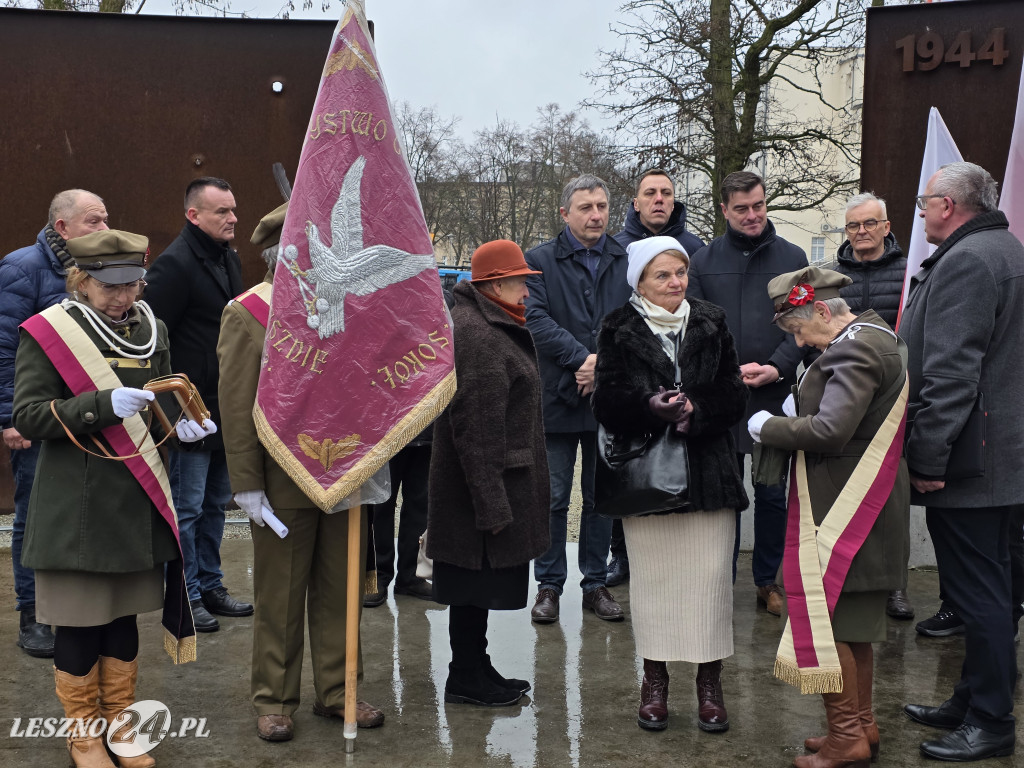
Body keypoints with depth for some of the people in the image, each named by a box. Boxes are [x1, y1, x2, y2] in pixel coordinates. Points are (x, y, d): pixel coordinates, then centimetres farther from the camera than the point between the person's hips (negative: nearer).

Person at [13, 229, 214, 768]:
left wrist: (183, 426, -3)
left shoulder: (151, 330, 8)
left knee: (124, 617, 14)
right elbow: (27, 416, -13)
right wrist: (102, 405, -25)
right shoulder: (46, 333, -8)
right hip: (75, 506, -4)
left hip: (137, 501, 5)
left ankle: (119, 722, 30)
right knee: (78, 622, 5)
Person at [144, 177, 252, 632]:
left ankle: (210, 587, 29)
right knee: (187, 506, 1)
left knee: (215, 503, 17)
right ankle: (185, 599, 12)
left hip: (225, 408, 9)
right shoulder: (175, 263, -16)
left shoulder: (229, 259, 12)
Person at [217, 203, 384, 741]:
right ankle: (274, 701, 22)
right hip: (284, 486, -5)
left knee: (339, 593, 13)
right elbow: (237, 408, -10)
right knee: (280, 598, 7)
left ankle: (336, 692, 27)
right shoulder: (247, 314, -7)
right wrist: (247, 486, -13)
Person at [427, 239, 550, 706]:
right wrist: (491, 504, -23)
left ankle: (475, 668, 29)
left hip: (494, 483, 11)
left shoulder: (487, 326, 14)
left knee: (480, 585, 17)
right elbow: (476, 430, -25)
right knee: (476, 581, 1)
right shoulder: (477, 338, -21)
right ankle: (465, 680, 13)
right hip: (483, 486, -11)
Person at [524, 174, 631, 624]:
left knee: (602, 497, 11)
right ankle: (549, 586, 15)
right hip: (558, 397, -2)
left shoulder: (627, 261, 8)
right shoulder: (539, 261, 1)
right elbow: (535, 318, -11)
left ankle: (596, 584, 22)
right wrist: (583, 357, -19)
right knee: (553, 498, 4)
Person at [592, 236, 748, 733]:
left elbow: (734, 397, 3)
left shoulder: (710, 325, 8)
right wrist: (651, 407, -22)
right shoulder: (619, 332, 3)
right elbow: (607, 404, -5)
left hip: (707, 470, 1)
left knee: (710, 575, 0)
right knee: (652, 576, 4)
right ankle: (654, 680, 17)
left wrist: (694, 409, -15)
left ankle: (710, 681, 12)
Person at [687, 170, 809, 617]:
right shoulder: (704, 261, 6)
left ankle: (768, 581, 21)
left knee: (773, 493, 7)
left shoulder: (792, 258, 6)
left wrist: (777, 367, -13)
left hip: (775, 396, 0)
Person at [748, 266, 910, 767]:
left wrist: (766, 426, -13)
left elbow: (829, 430, -27)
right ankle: (862, 726, 28)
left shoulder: (853, 351, -19)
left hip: (843, 513, -11)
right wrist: (792, 403, 3)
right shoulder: (875, 337, 14)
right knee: (853, 622, 18)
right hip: (867, 515, 11)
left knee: (824, 619, -4)